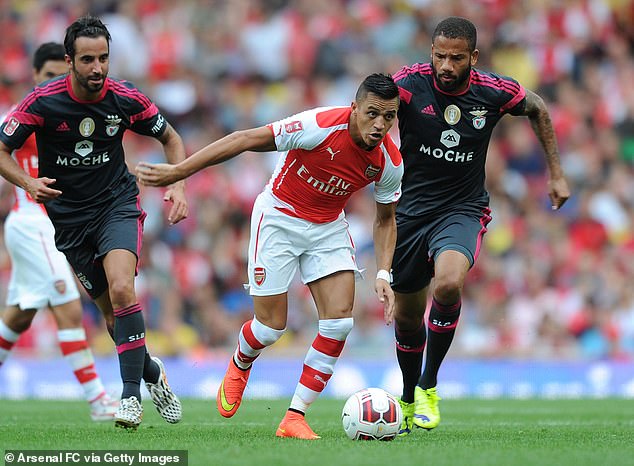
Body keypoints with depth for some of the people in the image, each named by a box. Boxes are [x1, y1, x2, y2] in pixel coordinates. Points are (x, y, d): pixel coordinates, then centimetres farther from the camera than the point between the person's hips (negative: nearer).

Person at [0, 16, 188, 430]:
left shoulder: (126, 99, -11)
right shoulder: (43, 101, -16)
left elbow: (170, 138, 6)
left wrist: (178, 186, -9)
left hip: (117, 202, -1)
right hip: (68, 217, 1)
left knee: (121, 289, -26)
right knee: (113, 314, 3)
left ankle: (131, 395, -22)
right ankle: (153, 374, 31)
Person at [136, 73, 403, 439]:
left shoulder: (390, 162, -14)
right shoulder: (321, 126, -30)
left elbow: (386, 218, 4)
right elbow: (246, 140, -25)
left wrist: (383, 275, -9)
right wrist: (178, 172, -26)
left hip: (329, 227, 4)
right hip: (279, 218, -4)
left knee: (340, 321, -13)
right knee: (271, 327, -4)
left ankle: (295, 418, -3)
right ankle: (240, 367, 34)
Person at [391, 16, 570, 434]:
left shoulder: (495, 93, -11)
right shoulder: (411, 84, -15)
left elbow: (538, 109, 10)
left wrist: (556, 173, 11)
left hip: (463, 210, -1)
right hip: (409, 210, 1)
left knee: (448, 284, -31)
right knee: (407, 314, 11)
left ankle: (429, 386, -11)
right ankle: (408, 399, 39)